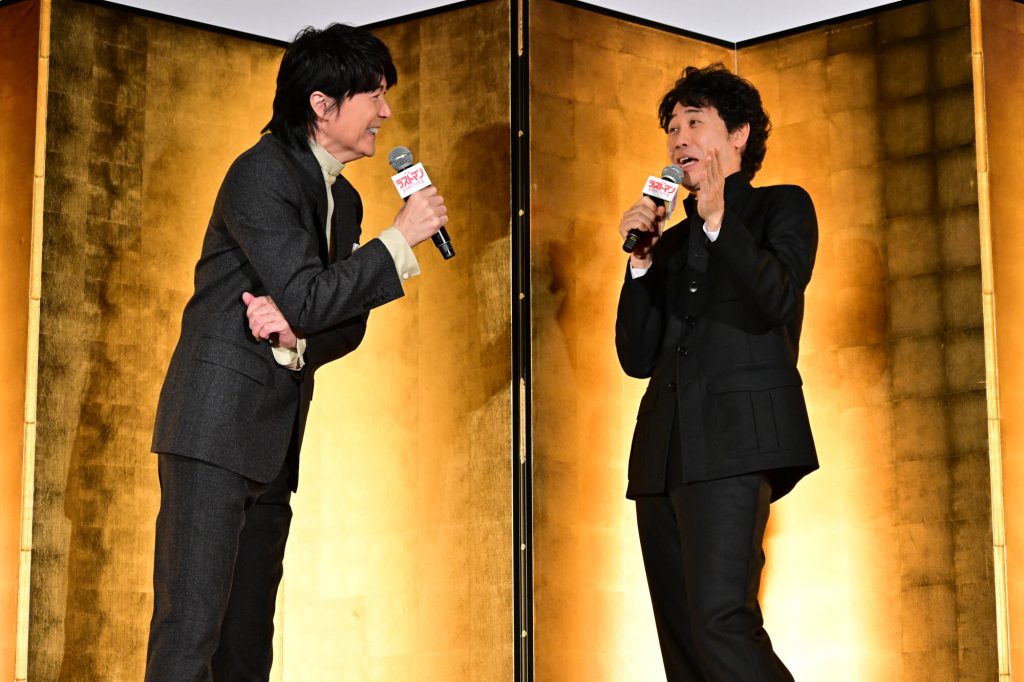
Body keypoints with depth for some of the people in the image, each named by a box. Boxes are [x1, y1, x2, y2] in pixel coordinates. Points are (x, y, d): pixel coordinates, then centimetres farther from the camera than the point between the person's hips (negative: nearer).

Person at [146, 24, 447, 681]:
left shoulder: (344, 200, 15)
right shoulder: (262, 175, -11)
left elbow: (350, 322, 13)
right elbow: (306, 297, -18)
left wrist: (295, 337, -9)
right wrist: (402, 239, -12)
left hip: (275, 440, 9)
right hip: (218, 426, -9)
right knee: (190, 629, -13)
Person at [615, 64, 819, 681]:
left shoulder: (782, 207, 11)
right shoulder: (673, 240, 24)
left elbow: (777, 301, -8)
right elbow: (638, 358, 16)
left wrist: (718, 220, -13)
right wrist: (641, 260, 6)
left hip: (735, 443, -6)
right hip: (667, 454, 6)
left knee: (719, 620, -23)